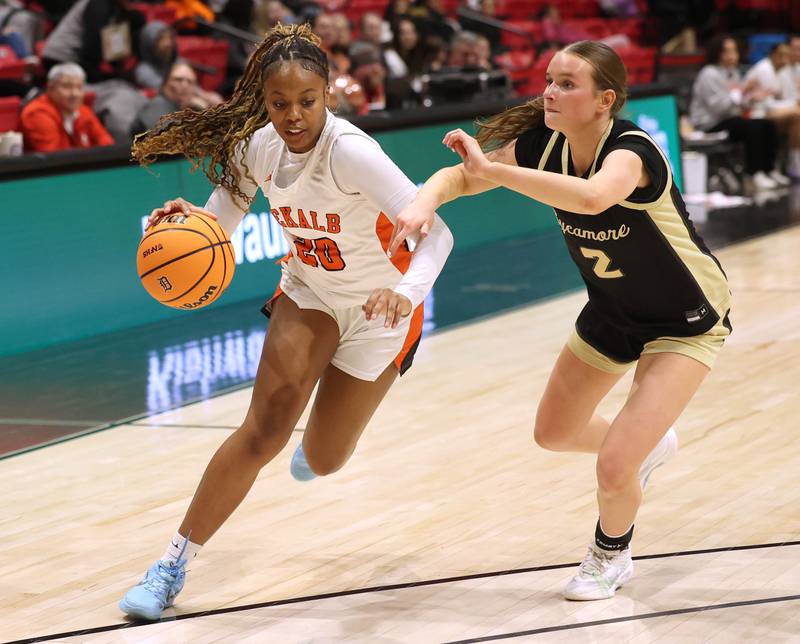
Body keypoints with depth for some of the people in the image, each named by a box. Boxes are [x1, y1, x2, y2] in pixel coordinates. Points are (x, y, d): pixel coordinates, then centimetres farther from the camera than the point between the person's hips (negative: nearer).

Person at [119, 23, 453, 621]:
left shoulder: (350, 150, -33)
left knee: (322, 461, 6)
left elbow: (435, 232, -39)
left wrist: (405, 292, -57)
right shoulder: (256, 146, -15)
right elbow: (220, 223, -5)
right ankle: (175, 561, -7)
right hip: (307, 292, 3)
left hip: (376, 310, -3)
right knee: (265, 426, -17)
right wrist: (186, 220, -28)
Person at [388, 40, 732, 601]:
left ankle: (612, 555, 18)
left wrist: (490, 169, -55)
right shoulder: (543, 143, -14)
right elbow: (458, 175, -11)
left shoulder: (630, 150, -34)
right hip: (614, 310, 8)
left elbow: (592, 197, -57)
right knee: (555, 432, 20)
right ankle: (650, 444, 50)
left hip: (686, 319, -7)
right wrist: (425, 201, -34)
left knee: (613, 468, -16)